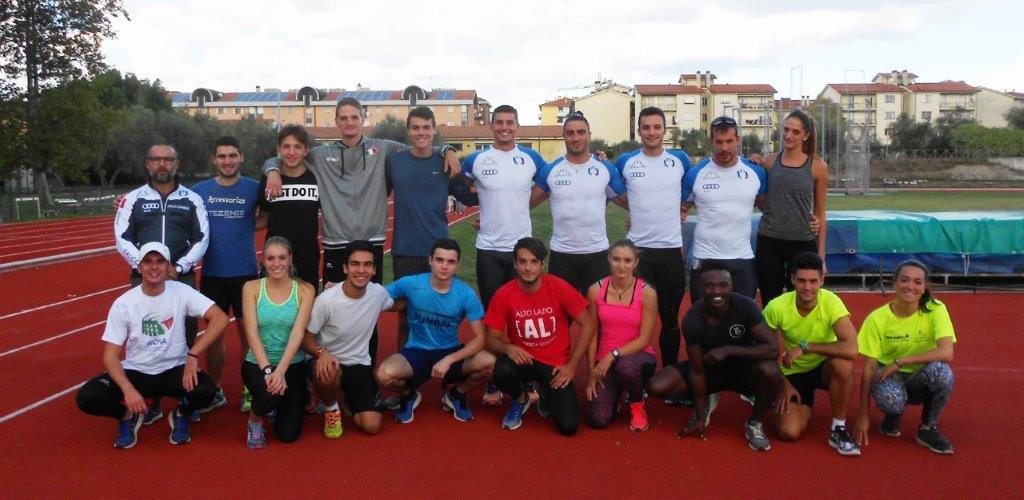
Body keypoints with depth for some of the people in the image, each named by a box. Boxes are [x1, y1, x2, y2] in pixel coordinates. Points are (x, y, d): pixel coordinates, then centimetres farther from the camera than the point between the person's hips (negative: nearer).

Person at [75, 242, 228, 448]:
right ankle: (129, 416, 11)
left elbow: (220, 319, -19)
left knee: (205, 391, -31)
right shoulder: (123, 304, -8)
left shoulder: (181, 292, -9)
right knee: (87, 398, -22)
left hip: (174, 370, -1)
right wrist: (128, 390, -26)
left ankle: (181, 415, 7)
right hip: (135, 372, 1)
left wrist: (193, 355, -28)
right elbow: (110, 356, -9)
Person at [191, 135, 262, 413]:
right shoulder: (199, 190, 3)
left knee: (248, 331, 5)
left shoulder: (254, 189, -2)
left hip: (246, 273, -1)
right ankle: (214, 392, 23)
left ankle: (249, 391, 19)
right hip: (212, 273, 2)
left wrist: (249, 226, -6)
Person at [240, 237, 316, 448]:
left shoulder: (304, 290, -5)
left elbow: (297, 333, -14)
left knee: (288, 434, -4)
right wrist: (267, 370, -24)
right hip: (257, 363, -1)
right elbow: (252, 333, -12)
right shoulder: (251, 288, -4)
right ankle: (255, 420, 5)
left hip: (292, 365, 1)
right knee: (269, 395, -34)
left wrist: (280, 371, -26)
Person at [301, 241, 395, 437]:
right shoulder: (326, 300, -23)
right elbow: (306, 338, -14)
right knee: (327, 373, -41)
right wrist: (321, 353, -32)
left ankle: (350, 397, 25)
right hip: (328, 360, -3)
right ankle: (331, 408, -4)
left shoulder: (379, 293, -10)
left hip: (359, 364, 3)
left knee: (371, 426, -9)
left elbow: (396, 305, 15)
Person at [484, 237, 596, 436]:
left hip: (556, 364, 0)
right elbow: (492, 340, -5)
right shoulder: (503, 295, -12)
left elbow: (588, 325, -7)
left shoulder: (559, 287, -15)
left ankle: (547, 393, 20)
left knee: (568, 426, -15)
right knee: (502, 372, -35)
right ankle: (519, 400, 3)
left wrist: (571, 366, -10)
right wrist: (508, 348, -28)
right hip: (522, 359, 1)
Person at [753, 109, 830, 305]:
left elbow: (820, 213, 3)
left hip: (803, 244, -1)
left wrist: (821, 254, 1)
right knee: (770, 304, 9)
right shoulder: (769, 161, 4)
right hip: (769, 242, 2)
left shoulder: (817, 166, -1)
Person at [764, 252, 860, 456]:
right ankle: (804, 407, 21)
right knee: (789, 432, -18)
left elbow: (851, 349, -37)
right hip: (793, 373, 1)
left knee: (843, 365, -36)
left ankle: (838, 429, -13)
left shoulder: (831, 302, -23)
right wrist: (782, 383, -8)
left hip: (824, 368, -1)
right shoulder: (776, 307, -20)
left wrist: (804, 346, -34)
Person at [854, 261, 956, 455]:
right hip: (888, 376, -1)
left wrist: (899, 362, -28)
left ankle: (928, 428, -7)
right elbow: (869, 368, -11)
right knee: (890, 398, -36)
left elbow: (946, 353, -28)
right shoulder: (877, 318, -14)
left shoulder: (935, 309, -14)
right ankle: (893, 416, 5)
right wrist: (863, 416, -12)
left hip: (922, 380, 1)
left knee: (941, 371, -34)